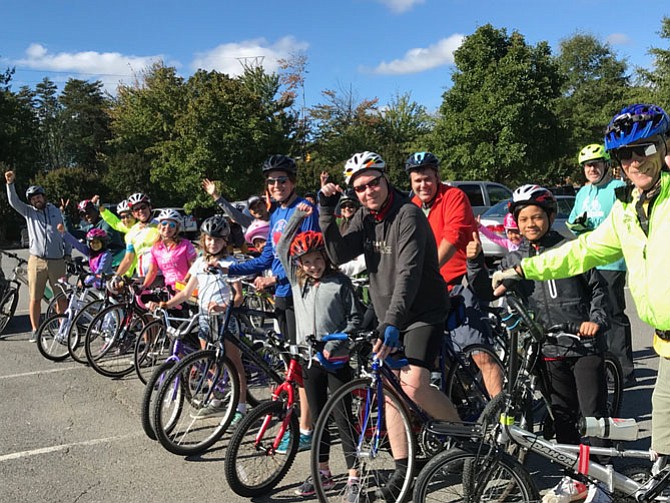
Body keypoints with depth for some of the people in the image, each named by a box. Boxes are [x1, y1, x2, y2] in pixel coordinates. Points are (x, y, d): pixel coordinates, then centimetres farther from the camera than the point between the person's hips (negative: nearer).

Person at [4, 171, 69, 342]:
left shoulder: (56, 211, 13)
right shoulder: (29, 212, 9)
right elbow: (13, 201, -6)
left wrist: (68, 251, 14)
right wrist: (10, 183, -20)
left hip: (57, 262, 1)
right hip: (37, 261, 0)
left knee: (62, 297, 2)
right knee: (35, 298, 3)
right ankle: (35, 330, 13)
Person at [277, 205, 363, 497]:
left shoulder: (340, 282, -6)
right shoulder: (297, 281, 6)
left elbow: (355, 319, -5)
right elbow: (282, 247, 5)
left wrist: (336, 342, -18)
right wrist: (297, 217, -2)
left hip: (337, 358, -4)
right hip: (309, 357, 5)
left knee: (343, 416, -2)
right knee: (317, 416, 12)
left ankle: (354, 475, 8)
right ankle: (323, 472, 23)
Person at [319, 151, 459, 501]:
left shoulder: (408, 215, -19)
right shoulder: (365, 217, 5)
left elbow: (408, 274, -30)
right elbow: (339, 255, -6)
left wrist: (393, 323, -39)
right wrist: (326, 212, -16)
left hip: (423, 314, -7)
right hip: (387, 317, 7)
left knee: (414, 386, -20)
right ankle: (402, 468, 16)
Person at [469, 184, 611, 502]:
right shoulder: (515, 260, 9)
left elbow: (598, 288, 5)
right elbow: (487, 293, 2)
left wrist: (596, 320, -10)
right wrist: (474, 262, -12)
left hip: (586, 344, -3)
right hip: (551, 349, 3)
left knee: (593, 414, -2)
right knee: (562, 417, 9)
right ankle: (576, 477, 21)